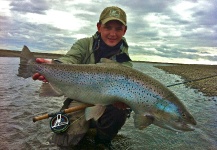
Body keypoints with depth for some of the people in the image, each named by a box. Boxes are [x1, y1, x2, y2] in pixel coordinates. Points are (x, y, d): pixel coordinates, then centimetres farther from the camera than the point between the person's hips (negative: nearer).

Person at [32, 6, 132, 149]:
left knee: (119, 111, -31)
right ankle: (84, 127, 21)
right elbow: (69, 60, -25)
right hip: (79, 100, 0)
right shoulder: (84, 44, -6)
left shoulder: (124, 59, -6)